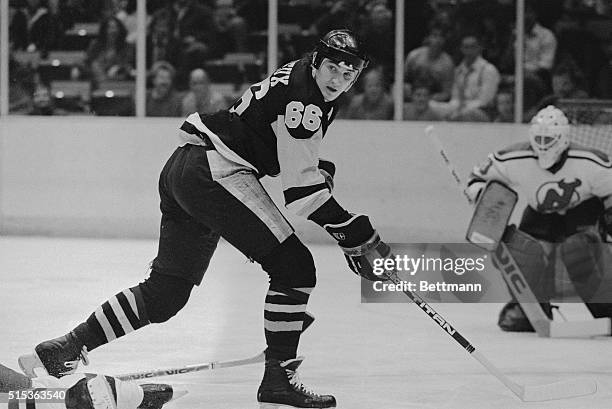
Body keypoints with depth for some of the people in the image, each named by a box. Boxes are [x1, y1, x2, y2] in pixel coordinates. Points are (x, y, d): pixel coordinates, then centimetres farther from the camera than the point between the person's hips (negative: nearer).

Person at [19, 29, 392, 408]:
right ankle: (279, 378, -8)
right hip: (216, 173, -10)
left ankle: (63, 350, 16)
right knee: (294, 267, -10)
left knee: (166, 291, 14)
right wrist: (357, 236, -14)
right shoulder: (303, 96, -15)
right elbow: (301, 189, -17)